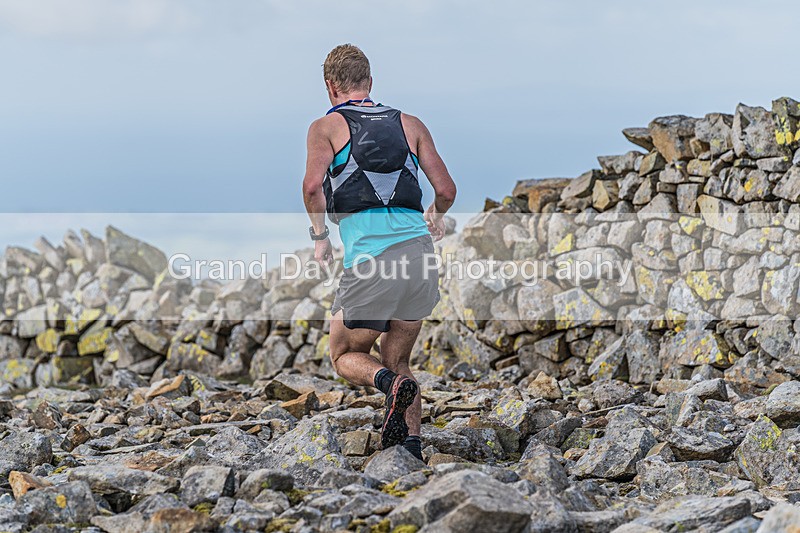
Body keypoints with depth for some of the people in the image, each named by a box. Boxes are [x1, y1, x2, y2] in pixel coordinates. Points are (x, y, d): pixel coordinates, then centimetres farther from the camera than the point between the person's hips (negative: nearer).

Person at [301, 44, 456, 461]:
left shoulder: (327, 126, 9)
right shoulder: (411, 124, 18)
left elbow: (313, 185, -10)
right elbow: (446, 190, 12)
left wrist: (320, 235, 4)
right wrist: (436, 218, 34)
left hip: (369, 258, -4)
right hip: (419, 251, 4)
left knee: (345, 356, 16)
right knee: (396, 359, 21)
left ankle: (391, 384, -15)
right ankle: (411, 445, 3)